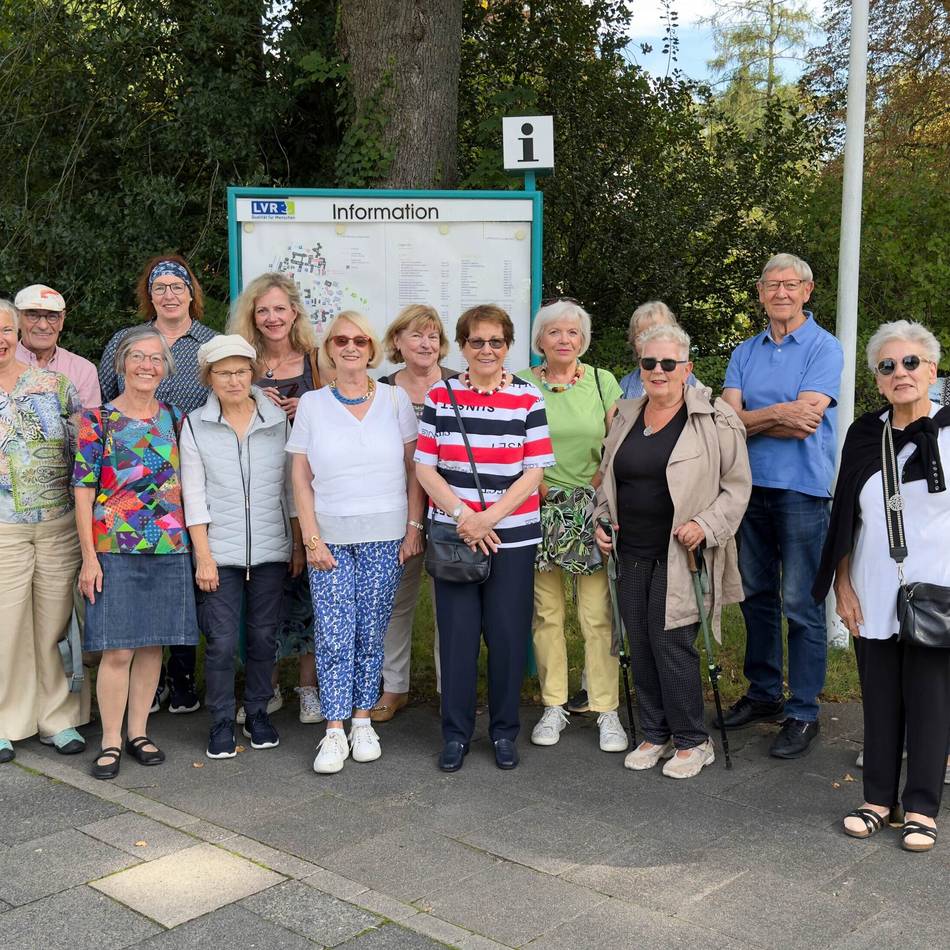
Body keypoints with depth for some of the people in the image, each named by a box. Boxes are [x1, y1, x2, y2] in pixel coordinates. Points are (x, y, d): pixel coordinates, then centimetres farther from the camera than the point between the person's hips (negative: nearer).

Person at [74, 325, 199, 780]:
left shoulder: (173, 418, 9)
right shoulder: (98, 419, -2)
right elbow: (83, 490, -4)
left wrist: (190, 540, 7)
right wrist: (89, 556, -9)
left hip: (168, 548, 4)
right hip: (114, 549, -4)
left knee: (153, 644, 9)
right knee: (118, 649, -3)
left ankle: (138, 733, 22)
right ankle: (110, 741, 10)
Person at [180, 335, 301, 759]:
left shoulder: (278, 420, 3)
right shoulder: (195, 426, -1)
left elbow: (290, 486, 8)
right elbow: (194, 494, -2)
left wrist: (299, 544, 7)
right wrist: (203, 556, -7)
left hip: (270, 549, 2)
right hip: (219, 552, -1)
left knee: (264, 636, 9)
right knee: (222, 640, -2)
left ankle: (258, 713, 25)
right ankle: (221, 722, 14)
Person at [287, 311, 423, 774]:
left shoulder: (395, 399, 4)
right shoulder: (311, 405, 4)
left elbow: (414, 468, 6)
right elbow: (300, 477, 3)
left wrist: (414, 526, -1)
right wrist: (311, 538, -4)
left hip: (384, 537, 1)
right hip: (330, 538, 0)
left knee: (371, 635, 6)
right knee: (333, 637, -4)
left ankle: (363, 720, 18)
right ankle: (334, 732, 3)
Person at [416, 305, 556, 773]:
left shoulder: (528, 398, 1)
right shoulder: (440, 396, 3)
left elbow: (533, 473, -3)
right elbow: (425, 467, 2)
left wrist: (488, 517, -13)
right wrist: (462, 515, -11)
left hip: (512, 536, 0)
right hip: (453, 535, 1)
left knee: (508, 636, 4)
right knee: (457, 635, 4)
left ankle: (505, 732, 21)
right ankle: (455, 733, 18)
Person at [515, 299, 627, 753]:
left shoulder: (603, 382, 7)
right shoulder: (521, 385, 5)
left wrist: (600, 485, -4)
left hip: (591, 510, 0)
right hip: (539, 510, 1)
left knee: (598, 613, -4)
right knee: (546, 610, 5)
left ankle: (606, 711, 5)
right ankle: (553, 707, 16)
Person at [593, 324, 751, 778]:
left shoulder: (715, 421, -7)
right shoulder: (626, 417, 11)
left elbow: (737, 485, -4)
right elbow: (608, 479, 22)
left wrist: (706, 525, -16)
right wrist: (602, 519, 8)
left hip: (681, 555, -6)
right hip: (631, 554, 6)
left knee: (671, 642, -7)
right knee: (640, 644, 9)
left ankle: (692, 741, 10)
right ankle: (655, 735, 23)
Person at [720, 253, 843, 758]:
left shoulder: (824, 348, -4)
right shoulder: (745, 353, 11)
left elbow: (805, 421, -16)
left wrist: (752, 420, -9)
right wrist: (777, 414, -16)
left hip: (802, 490, -6)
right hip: (750, 487, 6)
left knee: (801, 605, -2)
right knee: (757, 596, 15)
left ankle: (803, 712, 7)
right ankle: (763, 693, 29)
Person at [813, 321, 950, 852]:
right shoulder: (864, 435, 6)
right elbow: (845, 517, 10)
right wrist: (843, 586, 6)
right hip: (873, 600, 3)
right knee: (880, 700, 10)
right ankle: (880, 799, 22)